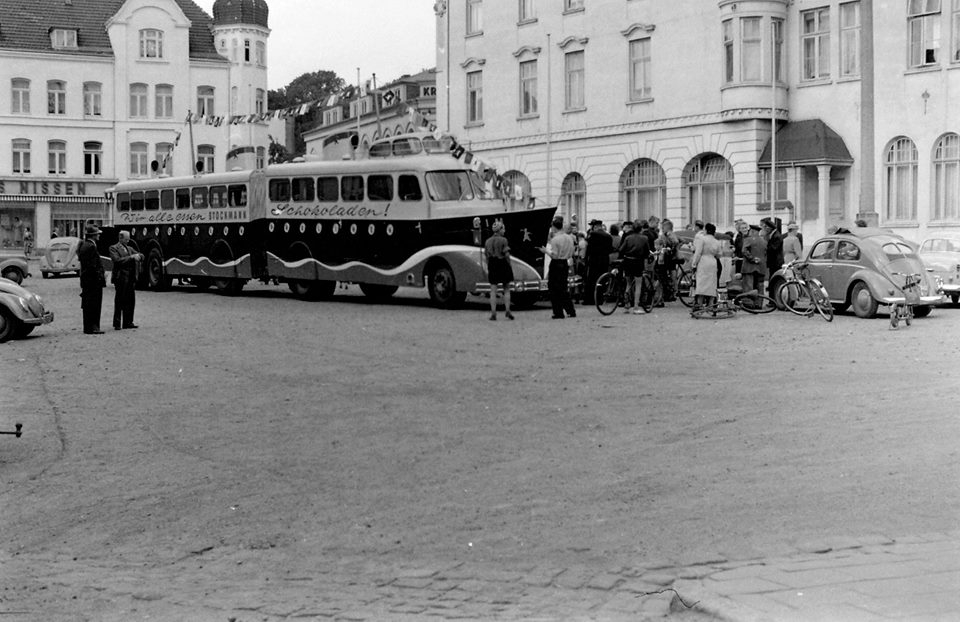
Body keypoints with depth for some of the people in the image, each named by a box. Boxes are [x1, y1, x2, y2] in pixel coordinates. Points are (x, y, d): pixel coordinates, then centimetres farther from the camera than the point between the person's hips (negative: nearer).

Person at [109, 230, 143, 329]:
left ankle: (128, 322, 14)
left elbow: (141, 256, 18)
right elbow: (117, 260, -16)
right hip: (121, 278, -7)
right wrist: (131, 257, -17)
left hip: (131, 279, 7)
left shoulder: (130, 248, 20)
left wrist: (138, 256, -5)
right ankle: (117, 324, 0)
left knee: (130, 301, 7)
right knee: (119, 301, -4)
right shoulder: (114, 248, -1)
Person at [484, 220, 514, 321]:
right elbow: (507, 255, -12)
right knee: (506, 290, 10)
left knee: (493, 291, 3)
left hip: (492, 266, 3)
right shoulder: (503, 240, -9)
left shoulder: (488, 241, 6)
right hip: (503, 265, -3)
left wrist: (488, 268, 14)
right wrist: (510, 266, -1)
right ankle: (508, 311, 5)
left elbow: (487, 256, 8)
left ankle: (493, 313, -1)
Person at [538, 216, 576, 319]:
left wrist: (546, 251, -4)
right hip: (565, 264, 7)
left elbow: (554, 255, -17)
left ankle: (558, 313, 2)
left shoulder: (555, 239, -16)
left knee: (554, 289, 3)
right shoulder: (569, 238, 5)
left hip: (556, 264, -7)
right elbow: (571, 254, 9)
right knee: (563, 288, 16)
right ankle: (571, 311, 14)